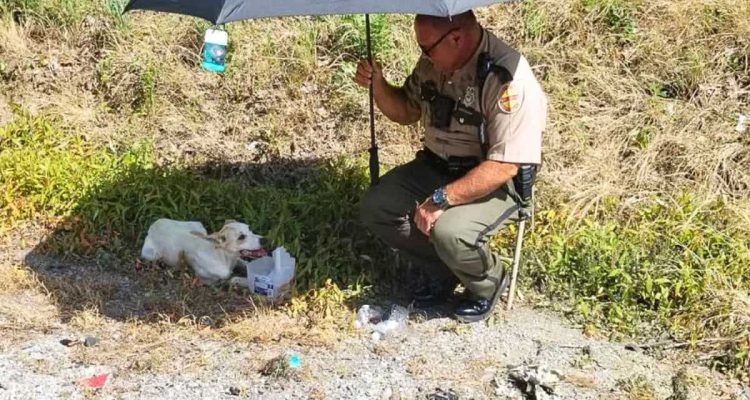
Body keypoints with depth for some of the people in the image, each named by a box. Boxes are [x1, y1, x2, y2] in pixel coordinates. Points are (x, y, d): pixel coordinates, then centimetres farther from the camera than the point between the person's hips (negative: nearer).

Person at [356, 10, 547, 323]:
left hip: (495, 183, -7)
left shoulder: (508, 79, -28)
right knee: (375, 208, -7)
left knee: (448, 232, -32)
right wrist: (378, 85, -9)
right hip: (435, 167, 7)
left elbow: (504, 167, -29)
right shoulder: (434, 61, -5)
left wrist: (440, 200, -31)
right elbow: (407, 112, 11)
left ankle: (488, 284, 3)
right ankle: (441, 272, 13)